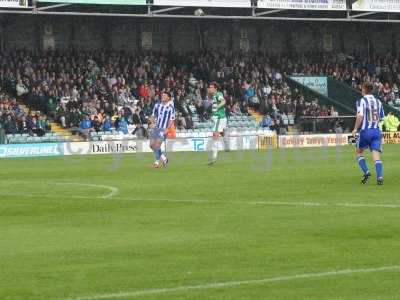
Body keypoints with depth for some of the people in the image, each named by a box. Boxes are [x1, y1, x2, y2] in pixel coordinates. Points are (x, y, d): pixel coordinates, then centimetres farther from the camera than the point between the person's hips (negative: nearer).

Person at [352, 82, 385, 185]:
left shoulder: (361, 101, -7)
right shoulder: (378, 102, 8)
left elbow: (360, 116, -18)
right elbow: (381, 118, 13)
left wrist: (355, 129, -8)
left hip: (365, 131, -3)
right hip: (377, 131, 3)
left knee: (359, 152, 16)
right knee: (376, 155, -1)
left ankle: (366, 172, 0)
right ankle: (380, 177, -16)